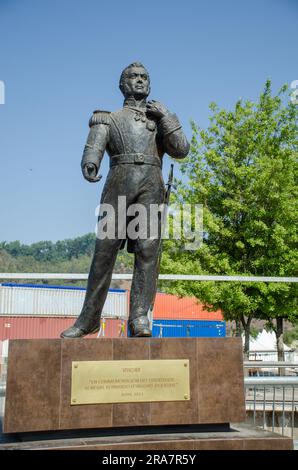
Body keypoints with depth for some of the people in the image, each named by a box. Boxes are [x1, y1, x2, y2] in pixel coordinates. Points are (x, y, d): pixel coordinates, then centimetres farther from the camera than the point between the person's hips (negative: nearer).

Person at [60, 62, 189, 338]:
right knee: (105, 249, -5)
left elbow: (181, 150, 12)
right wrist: (89, 164, -22)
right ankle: (89, 318, 4)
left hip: (151, 184, 1)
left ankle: (139, 317, -15)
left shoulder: (160, 120, 28)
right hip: (119, 183, -1)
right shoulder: (108, 119, 23)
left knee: (147, 249, -14)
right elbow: (94, 146, 1)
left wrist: (166, 116, 5)